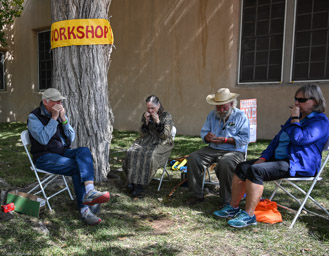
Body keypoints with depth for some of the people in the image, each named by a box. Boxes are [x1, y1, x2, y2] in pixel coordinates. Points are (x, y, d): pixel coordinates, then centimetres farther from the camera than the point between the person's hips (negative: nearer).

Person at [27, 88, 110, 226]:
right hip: (45, 157, -5)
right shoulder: (34, 117, -4)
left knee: (84, 151, -28)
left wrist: (63, 119, -7)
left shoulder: (60, 114, 12)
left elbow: (71, 138, 5)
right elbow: (43, 139, -21)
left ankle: (89, 192, -44)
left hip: (63, 152, 5)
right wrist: (54, 118, -19)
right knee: (78, 167, -28)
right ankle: (85, 208, -26)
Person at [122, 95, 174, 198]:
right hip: (146, 141, 4)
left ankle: (139, 185, -26)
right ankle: (133, 181, -21)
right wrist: (146, 121, -9)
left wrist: (157, 121, -19)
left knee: (149, 155, -34)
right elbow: (142, 134, 6)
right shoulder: (145, 115, 10)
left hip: (162, 144, -4)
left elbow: (165, 135, -9)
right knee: (132, 152, -25)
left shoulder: (167, 116, -1)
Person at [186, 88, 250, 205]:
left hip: (234, 151, -5)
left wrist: (225, 140, -21)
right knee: (193, 158, -17)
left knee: (225, 163, -38)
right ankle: (197, 195, -7)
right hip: (213, 149, 5)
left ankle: (226, 200, -21)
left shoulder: (240, 116, -1)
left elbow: (244, 138, -10)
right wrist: (207, 137, -13)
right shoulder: (212, 115, 15)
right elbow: (203, 132, 13)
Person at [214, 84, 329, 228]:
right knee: (242, 167, -6)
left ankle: (249, 215, -23)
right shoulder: (296, 118, 22)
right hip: (278, 159, 9)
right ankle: (233, 208, -2)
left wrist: (295, 118, -10)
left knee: (256, 171, -30)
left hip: (299, 165, -9)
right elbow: (277, 140, 19)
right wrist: (263, 158, 6)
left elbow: (299, 138, -23)